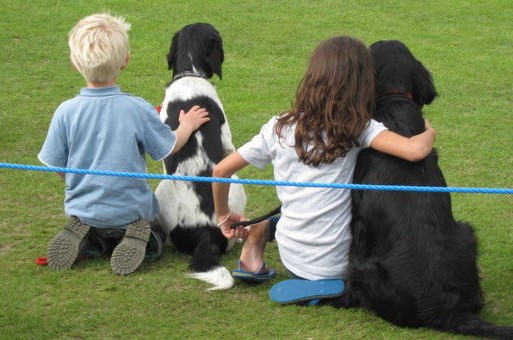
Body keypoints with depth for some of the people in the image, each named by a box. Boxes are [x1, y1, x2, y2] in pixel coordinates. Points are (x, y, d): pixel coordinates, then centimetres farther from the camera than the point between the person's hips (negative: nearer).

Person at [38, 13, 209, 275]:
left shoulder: (65, 112, -16)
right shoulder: (137, 109, -18)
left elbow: (58, 167, -6)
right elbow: (169, 148, -4)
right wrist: (187, 126, 16)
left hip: (83, 211, 2)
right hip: (132, 210, -1)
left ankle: (87, 242, 0)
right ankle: (137, 239, -5)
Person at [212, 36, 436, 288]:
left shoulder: (279, 128, -2)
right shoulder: (358, 128, -12)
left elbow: (221, 170, 2)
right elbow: (416, 150, -24)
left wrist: (223, 217, 19)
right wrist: (429, 133, 0)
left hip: (292, 260, 2)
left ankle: (262, 231, 14)